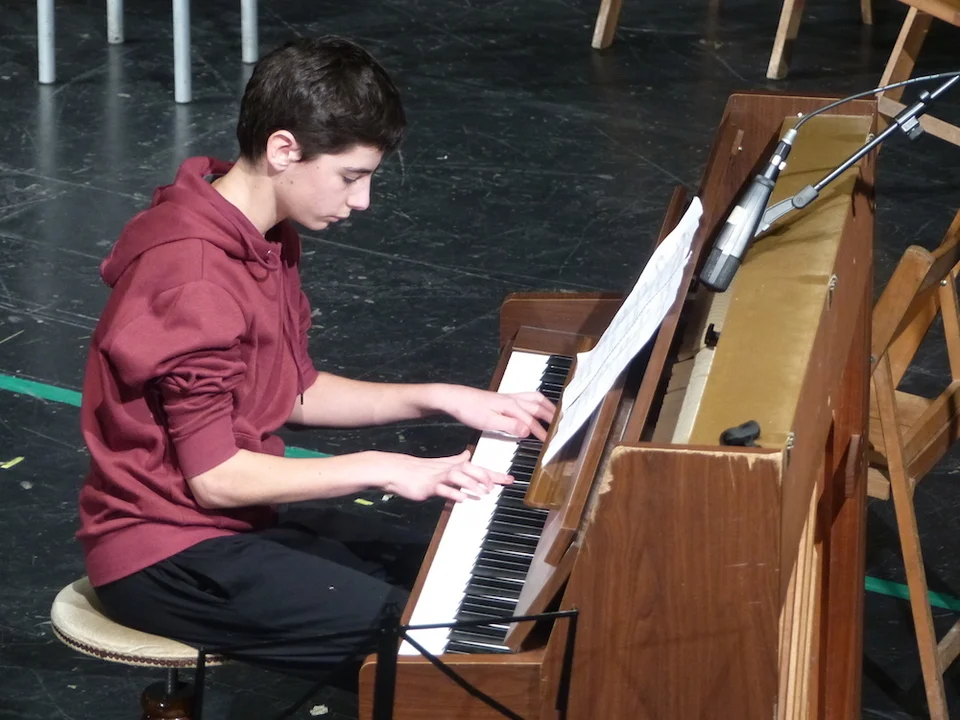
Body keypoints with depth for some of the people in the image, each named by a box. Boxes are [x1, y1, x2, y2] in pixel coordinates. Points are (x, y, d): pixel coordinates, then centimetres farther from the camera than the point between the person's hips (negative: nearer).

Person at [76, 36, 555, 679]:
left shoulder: (266, 238, 6)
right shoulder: (193, 276, -24)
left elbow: (295, 393, 14)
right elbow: (215, 476, -23)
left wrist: (438, 399, 6)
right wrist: (380, 469, -20)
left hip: (233, 522, 10)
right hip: (167, 557, -10)